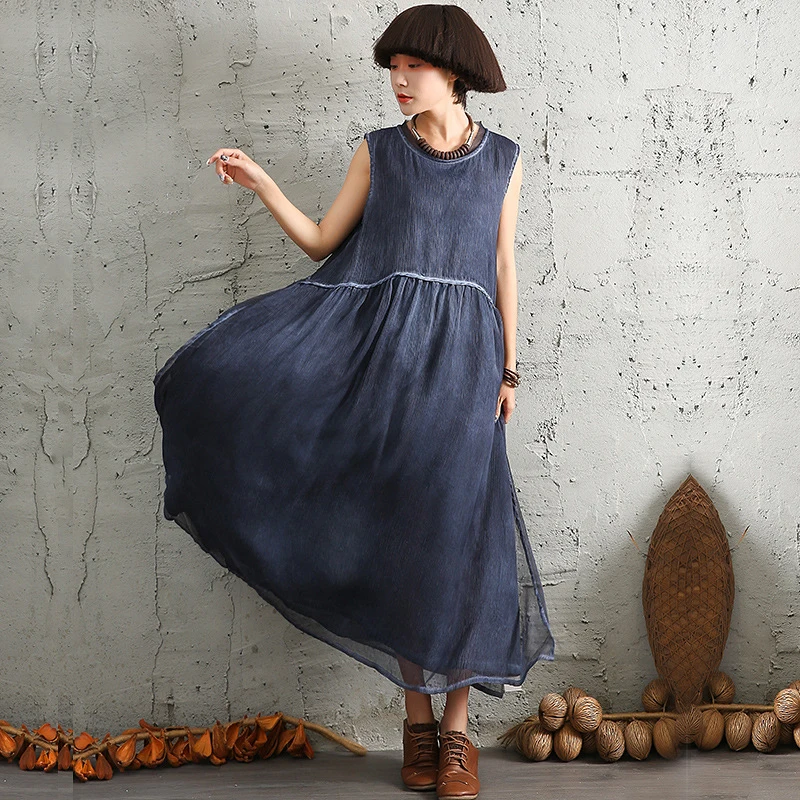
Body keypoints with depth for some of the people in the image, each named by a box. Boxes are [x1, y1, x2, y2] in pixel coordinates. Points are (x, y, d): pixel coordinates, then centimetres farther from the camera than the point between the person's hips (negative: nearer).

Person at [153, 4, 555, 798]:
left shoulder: (503, 159, 8)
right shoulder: (378, 151, 7)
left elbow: (503, 267, 11)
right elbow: (321, 243, 8)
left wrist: (508, 370, 7)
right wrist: (261, 183, -4)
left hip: (461, 358, 0)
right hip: (387, 350, 1)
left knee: (457, 529, -7)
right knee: (398, 528, -6)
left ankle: (456, 730, 4)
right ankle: (416, 716, 9)